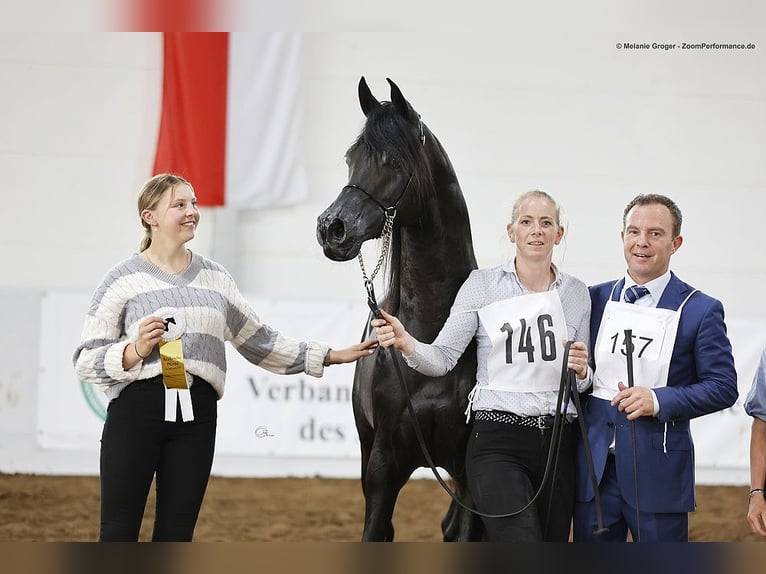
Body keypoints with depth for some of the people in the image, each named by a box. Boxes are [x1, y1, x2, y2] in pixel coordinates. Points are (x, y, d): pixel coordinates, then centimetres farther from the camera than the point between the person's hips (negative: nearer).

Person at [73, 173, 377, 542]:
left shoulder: (215, 277, 13)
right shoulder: (123, 279, 0)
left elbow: (257, 341, 19)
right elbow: (85, 362, -2)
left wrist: (330, 357, 18)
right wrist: (136, 351, -20)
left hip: (196, 415, 4)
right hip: (136, 408, -4)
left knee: (177, 534, 6)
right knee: (119, 534, -3)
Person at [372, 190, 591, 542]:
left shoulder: (577, 293, 9)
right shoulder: (482, 284, 0)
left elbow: (584, 381, 14)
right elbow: (444, 357, -6)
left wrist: (581, 372, -9)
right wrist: (407, 344, -26)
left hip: (559, 443, 4)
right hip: (497, 442, -4)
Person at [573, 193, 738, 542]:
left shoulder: (700, 310, -2)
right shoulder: (595, 299, 9)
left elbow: (723, 386, -5)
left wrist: (660, 400, -17)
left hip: (658, 470, -3)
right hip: (595, 467, 3)